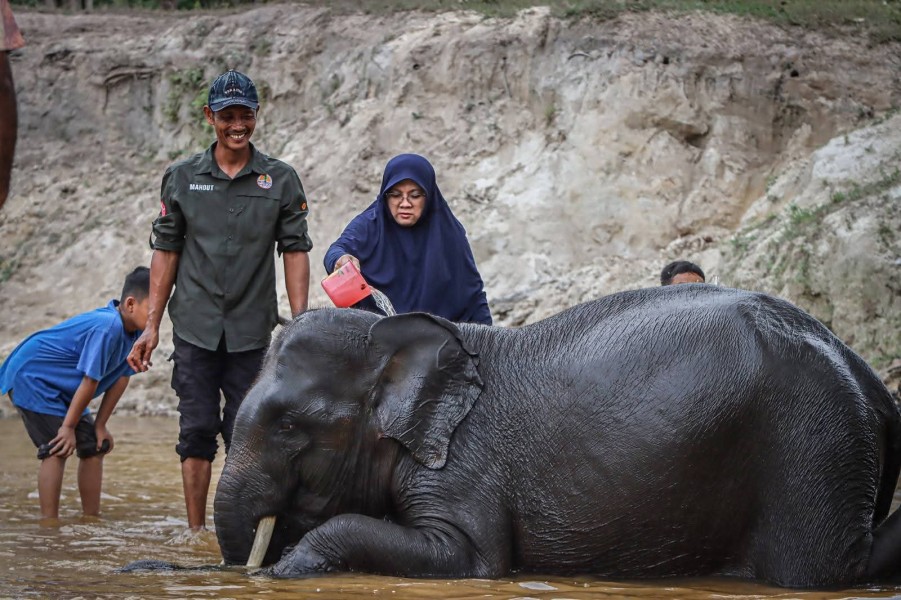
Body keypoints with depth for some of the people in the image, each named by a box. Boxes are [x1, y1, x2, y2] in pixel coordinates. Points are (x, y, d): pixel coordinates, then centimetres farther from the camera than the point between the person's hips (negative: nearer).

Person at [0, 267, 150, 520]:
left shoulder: (134, 331, -4)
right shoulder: (108, 327, -32)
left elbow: (121, 378, 1)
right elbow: (90, 382, -26)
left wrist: (100, 425, 2)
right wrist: (68, 426, -20)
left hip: (60, 389, 10)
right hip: (30, 376, -10)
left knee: (94, 446, 7)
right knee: (57, 450, -18)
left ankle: (91, 520, 14)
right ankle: (49, 523, -15)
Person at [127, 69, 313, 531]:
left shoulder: (281, 181, 4)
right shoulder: (182, 178, 6)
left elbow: (295, 251, 3)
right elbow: (166, 251, 8)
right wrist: (151, 326, 4)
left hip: (252, 331, 0)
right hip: (195, 327, 1)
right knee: (197, 430, 0)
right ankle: (195, 531, 6)